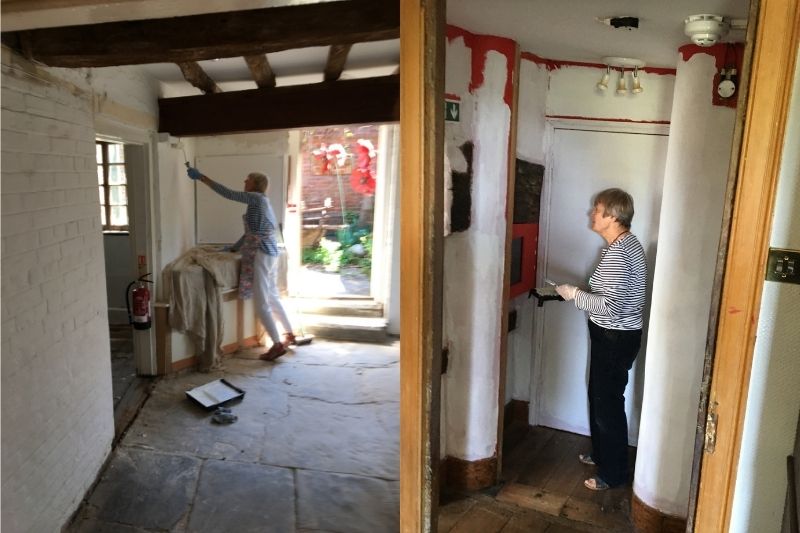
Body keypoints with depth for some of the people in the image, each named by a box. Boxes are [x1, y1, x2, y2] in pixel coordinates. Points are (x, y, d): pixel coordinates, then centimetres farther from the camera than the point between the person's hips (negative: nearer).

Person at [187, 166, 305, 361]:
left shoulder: (257, 198, -9)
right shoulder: (260, 201, 19)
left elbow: (227, 193, -14)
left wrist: (201, 177, -10)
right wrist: (232, 249, 23)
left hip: (260, 255, -10)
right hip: (269, 253, 10)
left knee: (261, 303, -4)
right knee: (273, 297, 19)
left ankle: (278, 345, 0)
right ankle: (290, 334, 30)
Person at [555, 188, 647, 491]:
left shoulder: (616, 253, -24)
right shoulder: (628, 244, 8)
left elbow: (610, 306, -29)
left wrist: (574, 295, -18)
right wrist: (581, 292, 10)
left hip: (614, 338, -10)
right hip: (617, 334, 10)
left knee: (608, 403, 3)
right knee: (599, 396, 22)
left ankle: (613, 473, 19)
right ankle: (601, 454, 39)